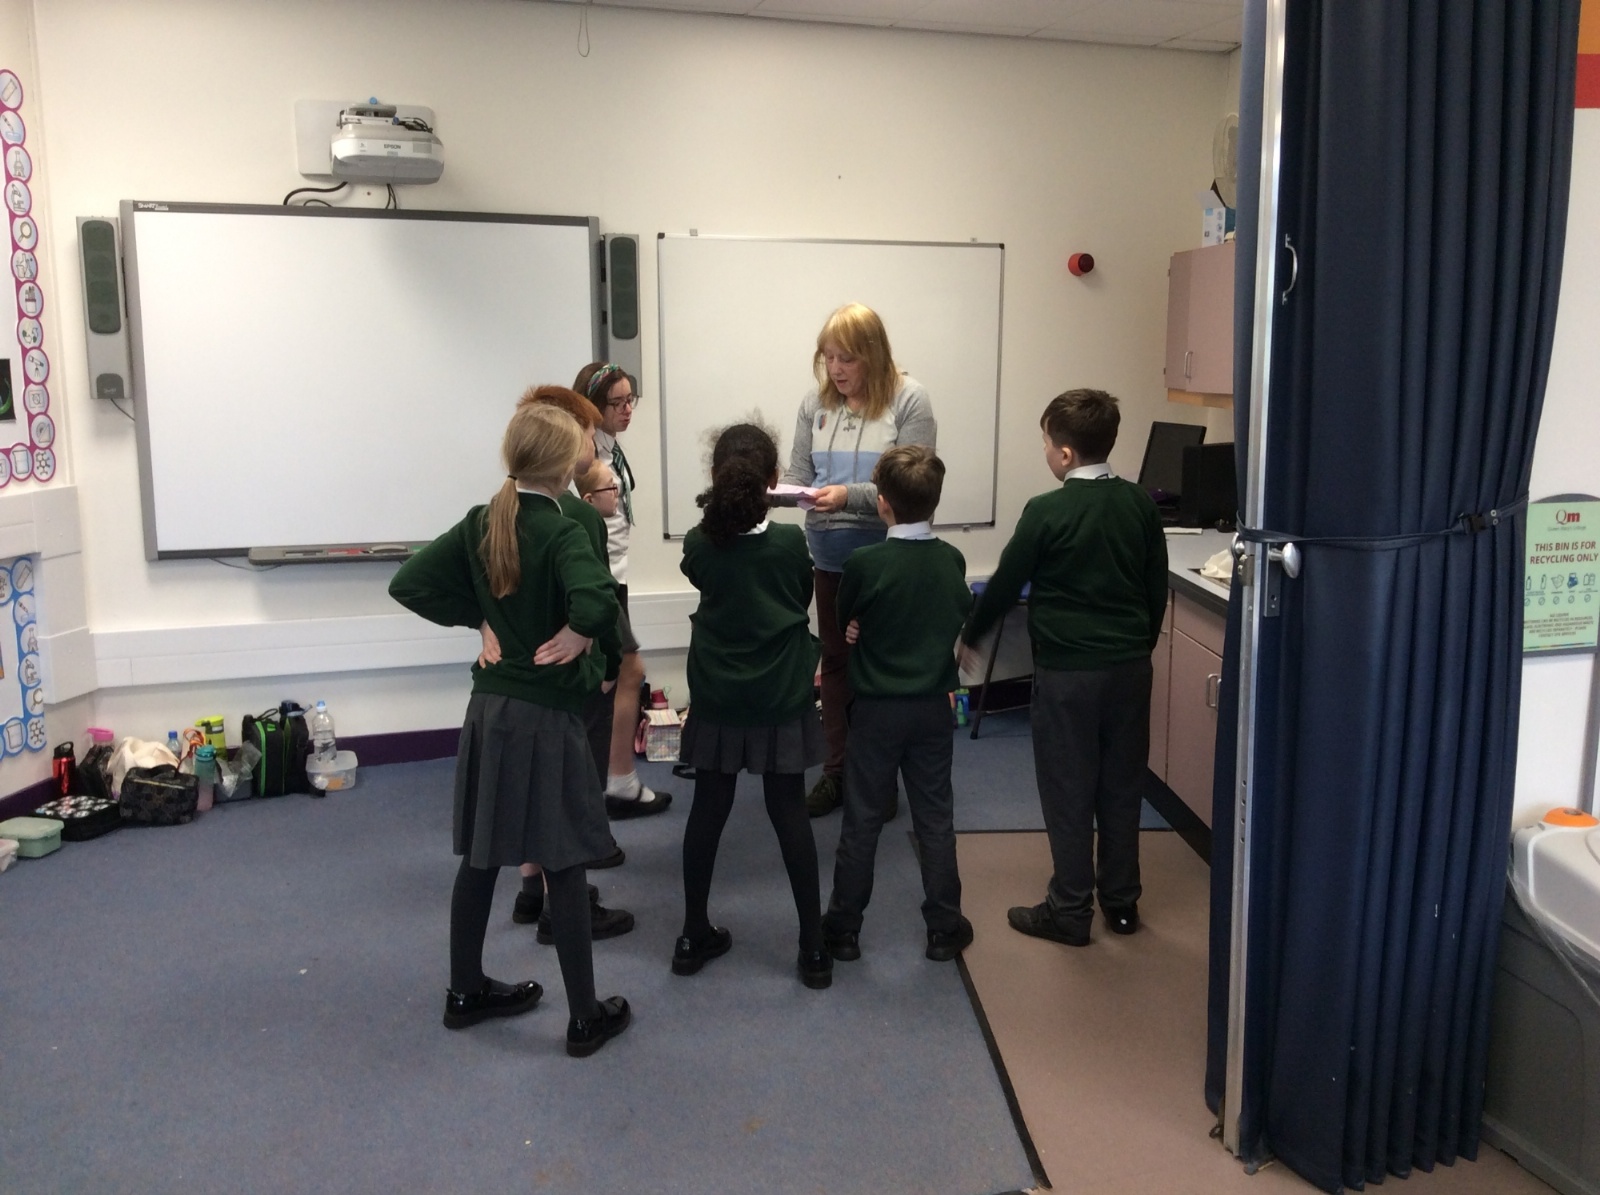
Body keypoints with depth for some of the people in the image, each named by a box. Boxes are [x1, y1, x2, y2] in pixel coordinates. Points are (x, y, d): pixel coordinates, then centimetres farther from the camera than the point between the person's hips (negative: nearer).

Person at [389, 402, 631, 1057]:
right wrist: (577, 637, -17)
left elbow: (408, 585, 5)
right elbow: (596, 600, -37)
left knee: (480, 855, 17)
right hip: (545, 714, -6)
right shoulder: (562, 532, -18)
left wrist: (478, 615, 7)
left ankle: (466, 991, 32)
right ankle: (586, 1016, 14)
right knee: (564, 865, 3)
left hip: (487, 705, 7)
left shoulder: (480, 523, 2)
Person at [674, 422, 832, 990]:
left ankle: (694, 935, 24)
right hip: (781, 700, -1)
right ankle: (813, 947, 12)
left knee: (707, 810, 13)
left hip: (717, 700, 2)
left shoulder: (699, 543, -8)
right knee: (790, 814, 6)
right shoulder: (791, 540, -12)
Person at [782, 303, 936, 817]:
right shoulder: (816, 402, 3)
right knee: (836, 659, 14)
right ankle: (838, 769, 27)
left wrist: (849, 495, -26)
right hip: (831, 554, 4)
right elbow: (799, 473, 4)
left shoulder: (908, 400, -10)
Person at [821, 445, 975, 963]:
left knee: (861, 820, 8)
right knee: (935, 817, 13)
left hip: (876, 708, -3)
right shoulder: (952, 561, -5)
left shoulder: (864, 563, -17)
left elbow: (843, 624, -2)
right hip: (933, 706, 3)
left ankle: (844, 928, 19)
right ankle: (945, 928, 21)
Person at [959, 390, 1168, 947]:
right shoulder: (1140, 504, 2)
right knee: (1121, 786, 15)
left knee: (1067, 790, 5)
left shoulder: (1046, 511, -13)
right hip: (1130, 665, 5)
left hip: (1067, 669, -5)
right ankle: (1121, 901, 26)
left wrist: (968, 637, 9)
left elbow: (1006, 583, -6)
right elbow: (1157, 588, 9)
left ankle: (1071, 911, 13)